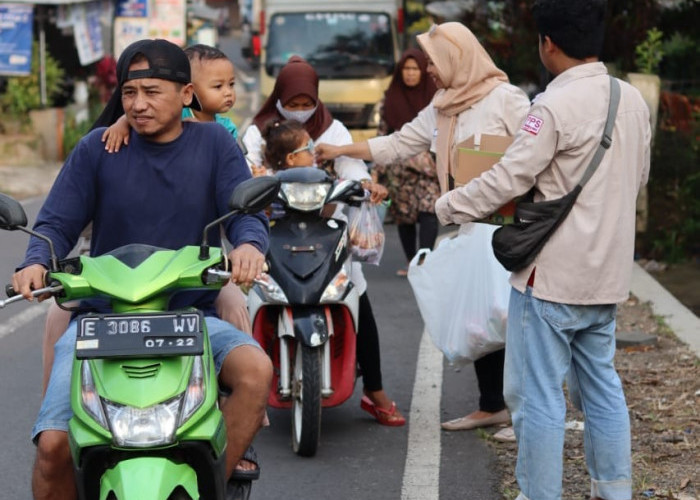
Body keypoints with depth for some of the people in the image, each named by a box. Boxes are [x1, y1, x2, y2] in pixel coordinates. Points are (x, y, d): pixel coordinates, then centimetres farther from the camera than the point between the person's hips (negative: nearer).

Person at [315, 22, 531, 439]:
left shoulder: (504, 98, -9)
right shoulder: (441, 109, 15)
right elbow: (400, 143, 19)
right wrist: (342, 151, 16)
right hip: (470, 225, 8)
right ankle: (492, 406, 21)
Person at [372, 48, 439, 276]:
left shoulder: (434, 97, 3)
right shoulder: (390, 98, 8)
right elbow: (383, 134, 10)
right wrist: (377, 170, 5)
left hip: (428, 165, -2)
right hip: (399, 168, 2)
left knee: (428, 211, -16)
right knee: (403, 215, 4)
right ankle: (411, 262, 15)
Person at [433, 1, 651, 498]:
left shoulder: (557, 107, -19)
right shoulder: (633, 100, 5)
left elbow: (508, 179, -18)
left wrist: (446, 206, -5)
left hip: (553, 275, -8)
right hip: (607, 273, 8)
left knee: (538, 395, 0)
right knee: (602, 387, 16)